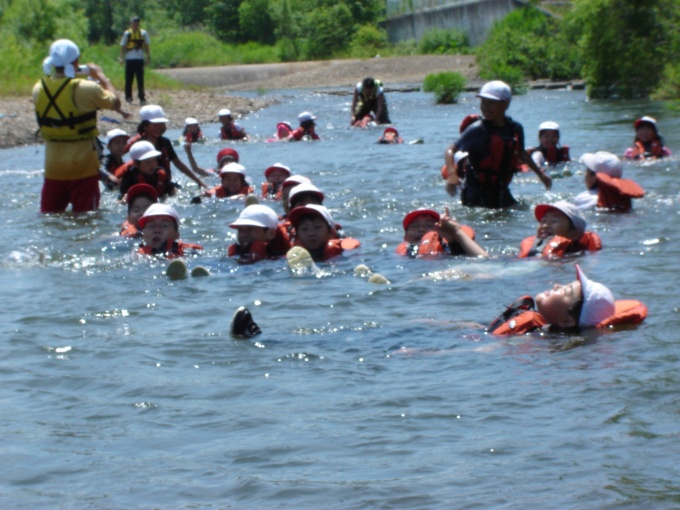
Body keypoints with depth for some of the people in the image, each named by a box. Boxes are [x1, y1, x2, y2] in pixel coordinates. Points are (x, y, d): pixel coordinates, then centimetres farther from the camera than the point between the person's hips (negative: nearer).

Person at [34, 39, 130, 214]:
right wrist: (101, 76, 7)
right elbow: (115, 102, -6)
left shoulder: (39, 89, -1)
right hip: (83, 165, -4)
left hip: (53, 165, 5)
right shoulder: (85, 89, -18)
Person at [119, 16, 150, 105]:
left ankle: (142, 98, -1)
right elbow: (123, 47, 5)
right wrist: (122, 57, -3)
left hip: (140, 59, 0)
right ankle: (128, 97, 15)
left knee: (140, 79, -2)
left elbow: (146, 47, 12)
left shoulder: (143, 33, 6)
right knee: (129, 79, 5)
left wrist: (148, 57, 7)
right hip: (129, 59, 0)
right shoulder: (127, 34, 2)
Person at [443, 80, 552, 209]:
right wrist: (452, 174, -34)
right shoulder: (477, 130, -13)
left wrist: (540, 174, 31)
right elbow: (450, 150, -16)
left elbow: (521, 154, 23)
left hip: (501, 192, 6)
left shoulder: (516, 129, 3)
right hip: (478, 194, -6)